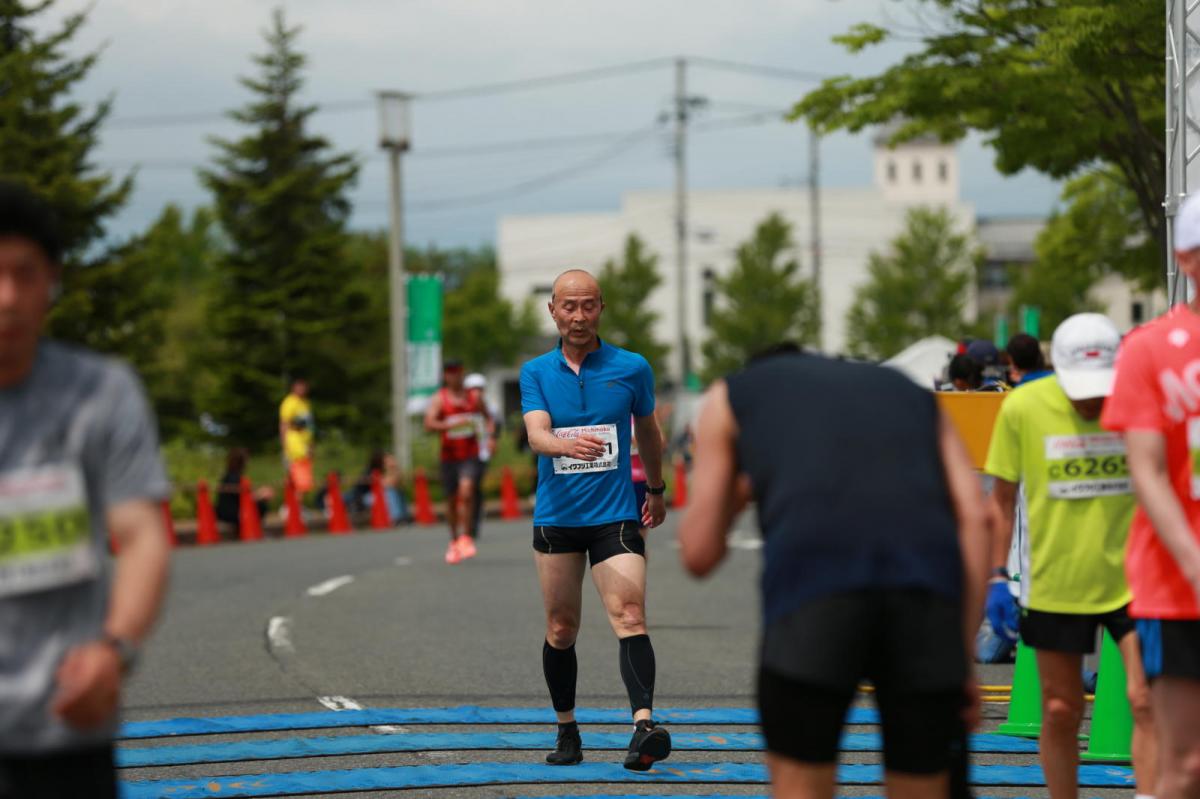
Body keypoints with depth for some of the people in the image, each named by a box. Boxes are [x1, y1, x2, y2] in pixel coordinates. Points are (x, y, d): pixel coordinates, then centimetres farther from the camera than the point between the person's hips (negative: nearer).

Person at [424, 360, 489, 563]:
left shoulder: (473, 397, 7)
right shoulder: (439, 399, -2)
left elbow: (487, 415, 24)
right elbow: (429, 424, -17)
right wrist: (452, 425, -31)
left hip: (470, 455, 0)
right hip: (449, 456, 0)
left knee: (466, 491, -22)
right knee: (451, 500, 9)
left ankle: (465, 537, -17)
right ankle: (454, 541, 27)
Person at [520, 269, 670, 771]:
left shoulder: (632, 368, 1)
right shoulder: (535, 373, 2)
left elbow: (647, 431, 18)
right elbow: (536, 434, -15)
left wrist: (655, 490, 28)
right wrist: (568, 444, -37)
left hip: (616, 516, -2)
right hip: (555, 517, 2)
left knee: (629, 617, -18)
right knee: (560, 630, 8)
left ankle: (644, 726, -31)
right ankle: (566, 731, 23)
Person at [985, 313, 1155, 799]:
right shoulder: (1022, 408, -8)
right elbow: (1003, 496, 3)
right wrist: (996, 576, 0)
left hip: (1134, 580, 0)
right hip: (1053, 583, 1)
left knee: (1147, 701, -12)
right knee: (1060, 713, 8)